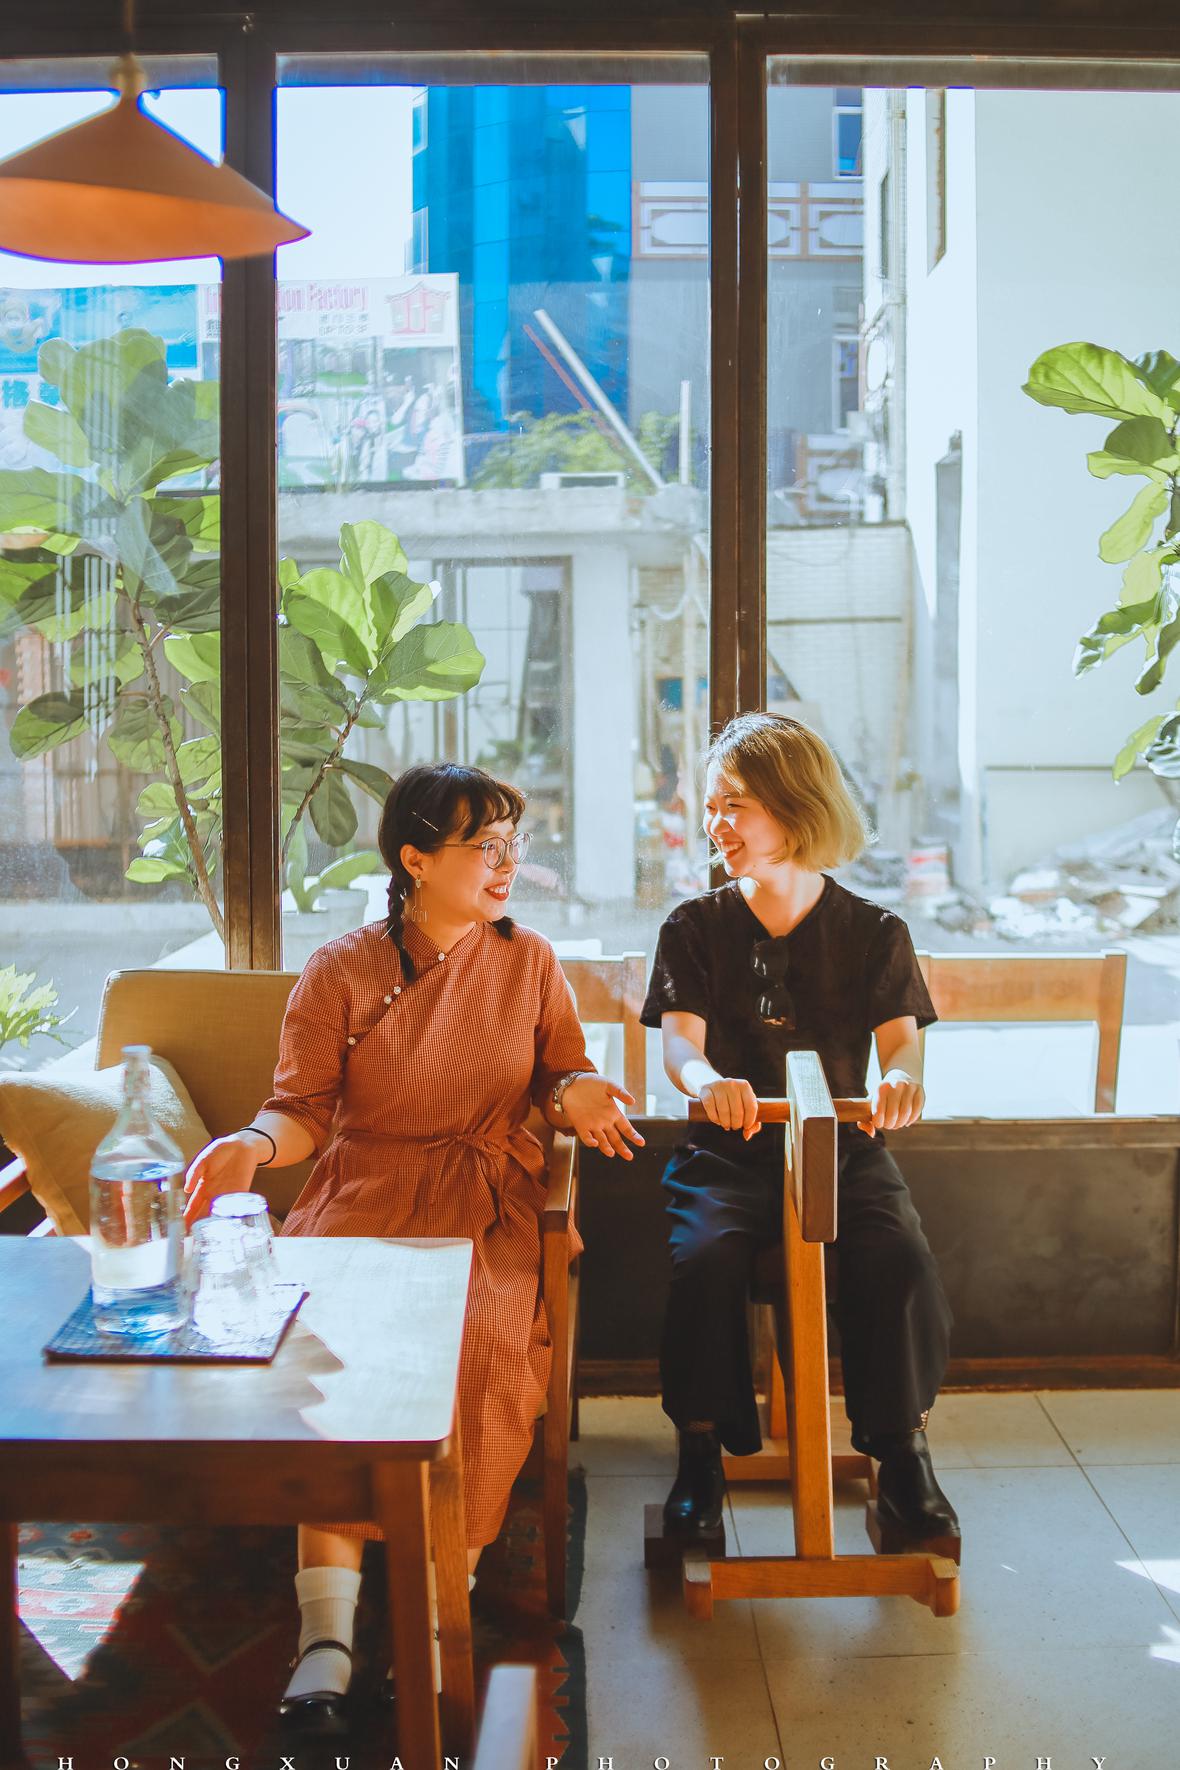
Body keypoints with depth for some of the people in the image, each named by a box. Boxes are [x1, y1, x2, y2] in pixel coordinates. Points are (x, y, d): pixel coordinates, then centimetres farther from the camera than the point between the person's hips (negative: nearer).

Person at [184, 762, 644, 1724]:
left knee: (479, 1333, -32)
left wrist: (577, 1098, -7)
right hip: (363, 1194, 0)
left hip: (488, 1199, 1)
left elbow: (561, 1072, 17)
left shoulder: (529, 961, 12)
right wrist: (254, 1144, -19)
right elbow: (304, 1108, 3)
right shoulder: (339, 972, 5)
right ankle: (328, 1622, -29)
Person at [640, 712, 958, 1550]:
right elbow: (679, 1040, -8)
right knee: (705, 1256, -29)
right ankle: (701, 1454, -13)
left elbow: (901, 1035, -7)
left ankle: (903, 1456, -8)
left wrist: (901, 1079, -33)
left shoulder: (875, 932, 5)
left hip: (843, 1149, 0)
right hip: (729, 1152, 0)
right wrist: (708, 1081, -33)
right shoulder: (695, 928, 5)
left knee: (900, 1261, -27)